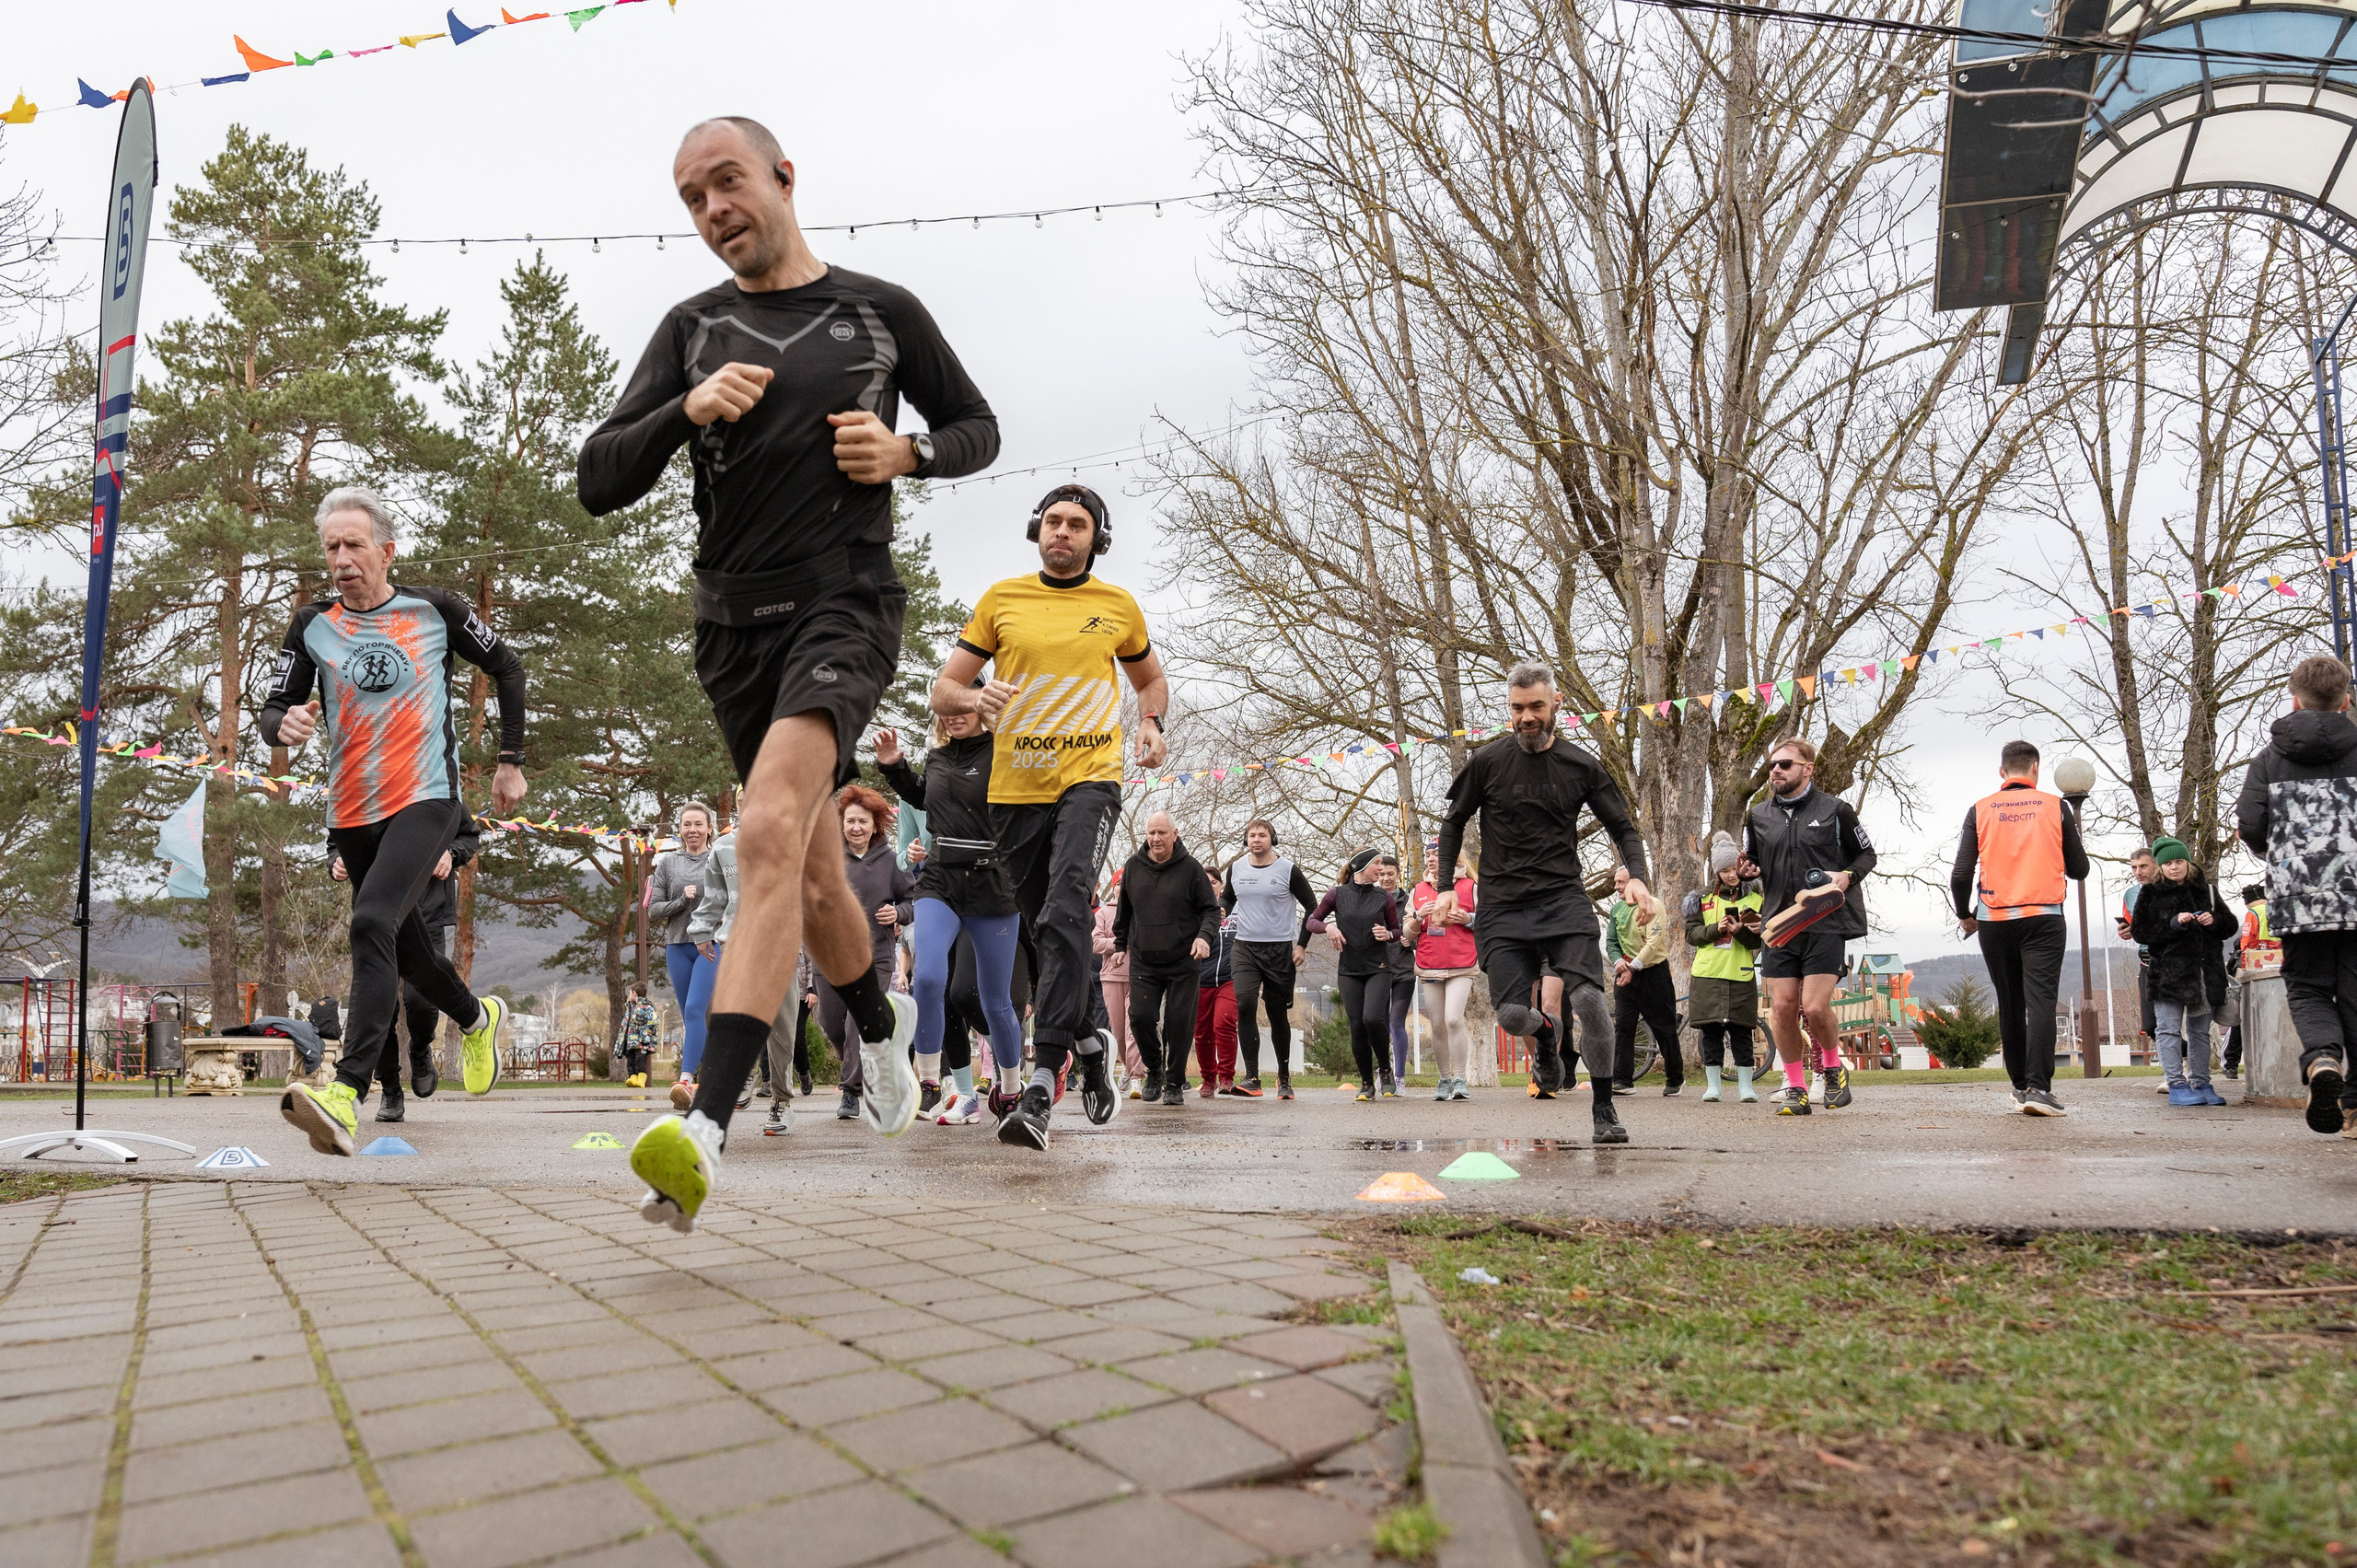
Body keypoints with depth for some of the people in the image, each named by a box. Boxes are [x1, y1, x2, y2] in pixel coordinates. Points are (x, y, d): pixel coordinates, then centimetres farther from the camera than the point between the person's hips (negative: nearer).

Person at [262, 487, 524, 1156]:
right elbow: (272, 709, 6)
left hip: (427, 799, -5)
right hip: (352, 813, 5)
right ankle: (478, 1018, 48)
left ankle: (346, 1094, -33)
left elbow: (507, 668, 11)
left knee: (373, 922, -26)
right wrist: (284, 724, -19)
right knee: (405, 948, 17)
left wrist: (510, 761, 9)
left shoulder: (435, 611, -2)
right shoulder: (312, 626, 5)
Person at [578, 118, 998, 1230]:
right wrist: (687, 410, -15)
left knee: (771, 836, -26)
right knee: (812, 869, 15)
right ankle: (881, 1023, 44)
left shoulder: (881, 312, 7)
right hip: (734, 622, 4)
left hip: (846, 606, -4)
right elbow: (599, 483, 4)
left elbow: (978, 431, 17)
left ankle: (705, 1125, -33)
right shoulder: (692, 330, 11)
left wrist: (905, 453, -5)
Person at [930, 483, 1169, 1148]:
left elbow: (1150, 678, 26)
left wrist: (1151, 725, 4)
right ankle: (1090, 1042, 35)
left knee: (1063, 914, -23)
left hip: (1091, 778, -3)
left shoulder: (1118, 606, 9)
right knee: (1046, 929, 11)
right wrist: (975, 699, -16)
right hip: (1017, 786, 3)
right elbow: (944, 689, 8)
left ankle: (1044, 1081, -27)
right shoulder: (1001, 599, 8)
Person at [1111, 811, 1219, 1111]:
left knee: (1179, 1022, -2)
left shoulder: (1191, 868, -3)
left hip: (1183, 962, -2)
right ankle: (1154, 1069, 18)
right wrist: (1120, 945, 20)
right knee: (1140, 1016, -8)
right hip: (1143, 962, 2)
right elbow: (1123, 910, 19)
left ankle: (1175, 1083, 13)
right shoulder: (1134, 866, 6)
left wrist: (1204, 935, -16)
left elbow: (1211, 909, 1)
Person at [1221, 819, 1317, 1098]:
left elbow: (1312, 906, 4)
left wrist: (1301, 944, -1)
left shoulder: (1288, 870, -3)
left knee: (1278, 1014, 6)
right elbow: (1226, 899, 26)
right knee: (1245, 1005, -18)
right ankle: (1252, 1078, -18)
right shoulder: (1236, 869, 7)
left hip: (1280, 950, -2)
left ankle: (1284, 1078, 21)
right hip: (1245, 948, 2)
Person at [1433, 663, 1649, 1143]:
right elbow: (1453, 823, 13)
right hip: (1503, 907, 0)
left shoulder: (1582, 766, 4)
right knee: (1512, 1015, -8)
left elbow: (1623, 827, 12)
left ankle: (1605, 1111, -2)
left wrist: (1636, 876, -6)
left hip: (1565, 900, 0)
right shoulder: (1486, 762, 1)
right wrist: (1447, 886, 4)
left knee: (1589, 999, -18)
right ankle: (1546, 1033, 31)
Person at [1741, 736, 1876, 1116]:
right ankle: (1795, 1087, 13)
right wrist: (1749, 869, -2)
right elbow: (1753, 864, 22)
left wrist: (1846, 877, -11)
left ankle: (1833, 1067, 16)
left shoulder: (1835, 810, 0)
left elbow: (1866, 854, 9)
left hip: (1825, 923, -4)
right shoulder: (1758, 816, 11)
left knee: (1815, 1007, -13)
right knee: (1782, 1007, -1)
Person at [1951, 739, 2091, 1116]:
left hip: (1994, 920, 1)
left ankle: (2020, 1086, 17)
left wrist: (1965, 915, 16)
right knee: (2040, 1000, -7)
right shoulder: (2056, 807, 4)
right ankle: (2038, 1087, -18)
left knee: (2010, 1004, 11)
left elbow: (1961, 874, -1)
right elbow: (2079, 870, 9)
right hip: (2044, 917, -1)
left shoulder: (1980, 810, 5)